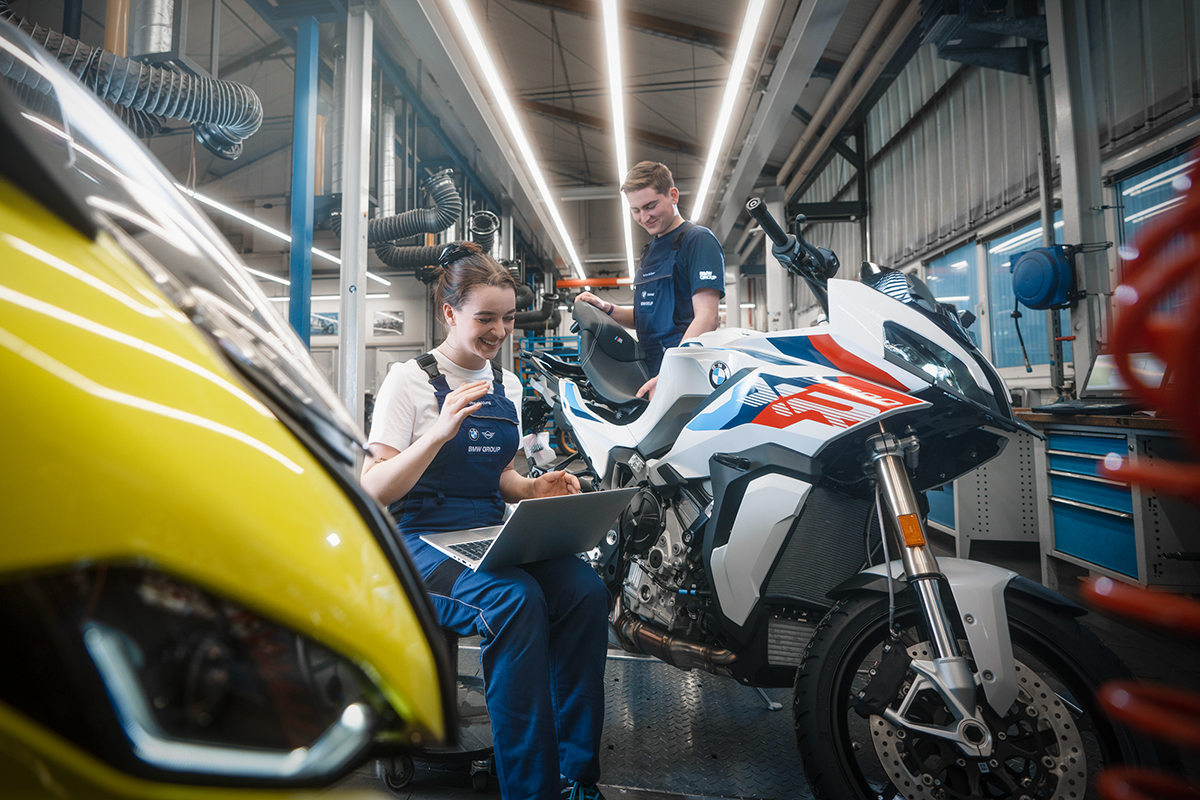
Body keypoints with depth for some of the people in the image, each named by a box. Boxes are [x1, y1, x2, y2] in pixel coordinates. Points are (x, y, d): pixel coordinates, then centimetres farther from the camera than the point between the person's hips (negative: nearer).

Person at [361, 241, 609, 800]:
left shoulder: (507, 385, 13)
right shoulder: (409, 379, -4)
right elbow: (374, 491, -11)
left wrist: (535, 488, 0)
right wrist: (439, 430, -24)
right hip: (422, 542, -5)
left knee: (586, 591, -21)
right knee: (516, 599, -33)